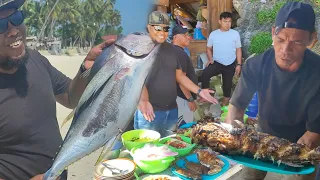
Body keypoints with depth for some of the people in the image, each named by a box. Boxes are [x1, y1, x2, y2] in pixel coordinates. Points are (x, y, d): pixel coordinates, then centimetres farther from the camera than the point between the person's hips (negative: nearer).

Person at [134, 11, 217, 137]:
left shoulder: (172, 50, 11)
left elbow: (179, 76, 16)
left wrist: (199, 91, 7)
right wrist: (144, 101, -34)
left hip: (172, 110, 6)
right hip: (150, 111, -6)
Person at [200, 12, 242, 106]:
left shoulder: (235, 34, -1)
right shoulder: (213, 34, -1)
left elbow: (238, 49, 3)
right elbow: (209, 48, 9)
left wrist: (239, 64, -1)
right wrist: (210, 59, -7)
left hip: (230, 65, 1)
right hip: (216, 63, 0)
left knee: (227, 84, 10)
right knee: (204, 75, -26)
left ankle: (225, 101, 32)